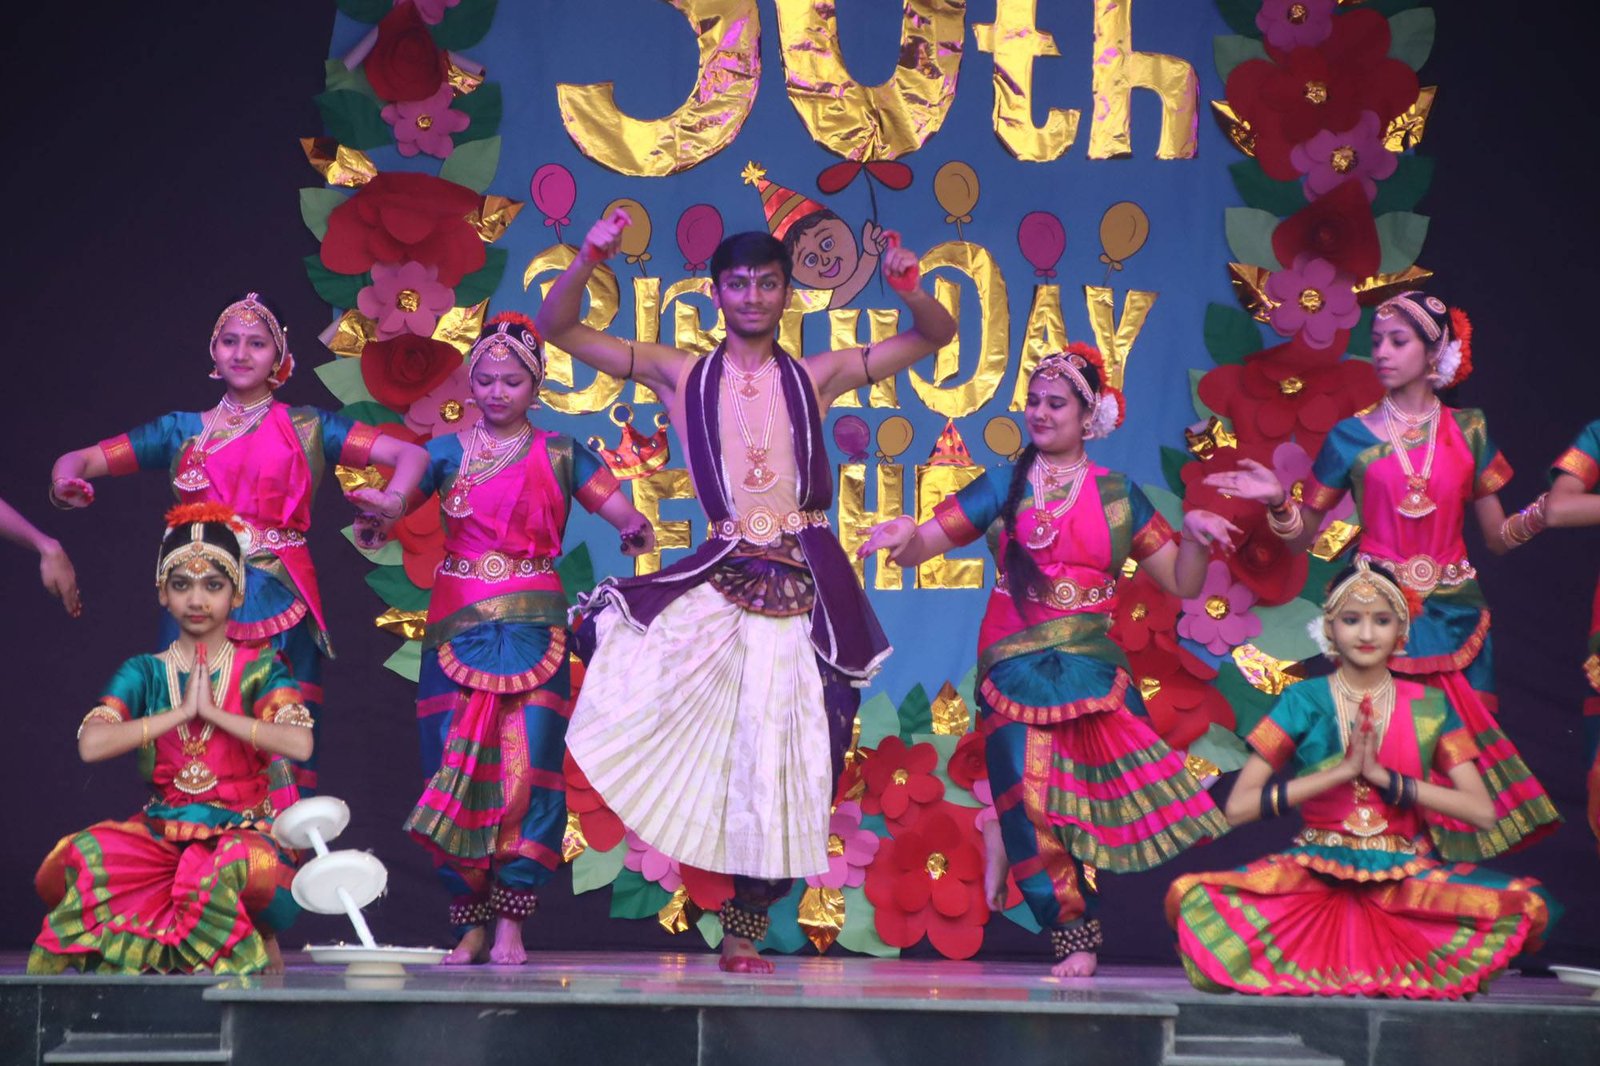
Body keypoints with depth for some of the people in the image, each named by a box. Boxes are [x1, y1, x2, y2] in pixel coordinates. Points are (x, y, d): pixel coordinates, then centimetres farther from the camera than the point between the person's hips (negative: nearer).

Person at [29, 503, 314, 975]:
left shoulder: (260, 669, 4)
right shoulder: (144, 672, 9)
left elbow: (299, 742, -14)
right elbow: (91, 744, -8)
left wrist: (213, 711, -10)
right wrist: (181, 711, -9)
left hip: (241, 829, -2)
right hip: (160, 831, 2)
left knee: (236, 867, -38)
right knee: (84, 858, -29)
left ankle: (262, 942, -5)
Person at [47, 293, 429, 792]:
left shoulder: (306, 427, 9)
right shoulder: (182, 430, 14)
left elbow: (411, 454, 2)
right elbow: (82, 459, 11)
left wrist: (392, 501, -19)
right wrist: (65, 481, -13)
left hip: (282, 605, -1)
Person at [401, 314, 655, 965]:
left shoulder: (559, 455, 8)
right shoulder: (448, 452, 10)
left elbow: (625, 514, 3)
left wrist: (636, 531, -20)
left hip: (533, 629, -1)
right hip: (457, 626, 1)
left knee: (527, 766, -8)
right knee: (456, 767, -2)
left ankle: (510, 921, -2)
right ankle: (471, 923, 7)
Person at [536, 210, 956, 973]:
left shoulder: (815, 377, 10)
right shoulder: (682, 376, 9)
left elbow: (935, 336, 13)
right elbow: (556, 328, 7)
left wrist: (909, 287, -6)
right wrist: (589, 260, -8)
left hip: (806, 586, 0)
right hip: (721, 576, 0)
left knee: (784, 751, 0)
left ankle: (744, 930, 14)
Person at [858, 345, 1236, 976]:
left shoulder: (1118, 496, 12)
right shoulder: (1003, 491, 11)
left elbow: (1181, 583, 11)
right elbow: (921, 546, 4)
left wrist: (1196, 538, -7)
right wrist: (905, 537, -18)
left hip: (1092, 666, 1)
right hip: (1015, 667, -1)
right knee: (1031, 806, -8)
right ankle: (1075, 938, 6)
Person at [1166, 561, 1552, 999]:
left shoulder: (1429, 707, 8)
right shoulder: (1305, 701, 4)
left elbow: (1483, 811, -1)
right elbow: (1237, 806, -4)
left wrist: (1385, 777, -10)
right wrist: (1341, 771, -11)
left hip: (1407, 875, 2)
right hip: (1314, 871, -2)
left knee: (1523, 906, -27)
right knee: (1195, 898, -30)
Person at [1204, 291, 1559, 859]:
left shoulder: (1468, 431, 5)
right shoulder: (1352, 436, 3)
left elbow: (1499, 536, 7)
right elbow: (1302, 535, 4)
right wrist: (1278, 501, -15)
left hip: (1450, 614, 1)